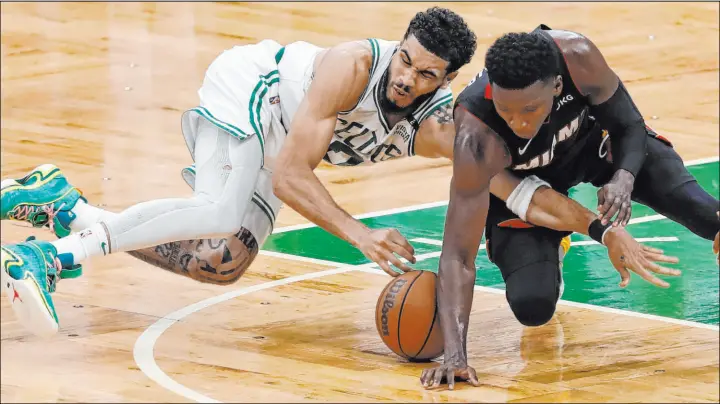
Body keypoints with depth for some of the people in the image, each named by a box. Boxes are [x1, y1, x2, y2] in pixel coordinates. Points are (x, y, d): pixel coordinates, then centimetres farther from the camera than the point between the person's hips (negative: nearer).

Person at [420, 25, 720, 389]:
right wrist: (455, 355, -49)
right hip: (517, 183, -2)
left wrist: (624, 177, -40)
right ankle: (549, 252, 16)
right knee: (532, 307, -18)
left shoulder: (577, 57, -37)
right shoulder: (477, 138, -42)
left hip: (589, 137, 2)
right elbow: (458, 255, -39)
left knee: (678, 191, -24)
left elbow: (630, 127, -17)